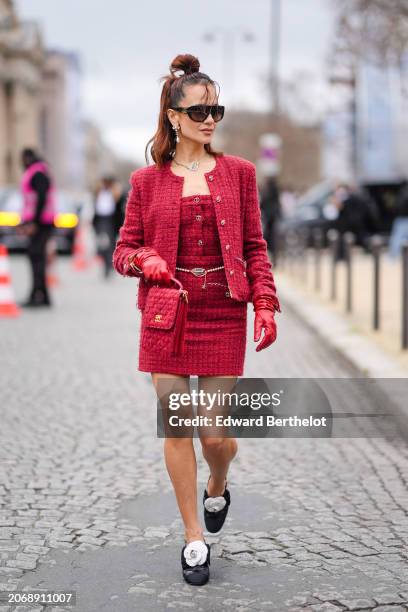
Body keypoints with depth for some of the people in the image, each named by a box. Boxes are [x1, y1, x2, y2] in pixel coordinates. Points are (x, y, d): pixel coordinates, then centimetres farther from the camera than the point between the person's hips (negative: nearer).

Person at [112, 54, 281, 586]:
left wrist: (265, 303, -6)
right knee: (176, 427, 2)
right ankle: (194, 538, 18)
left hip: (223, 316, 0)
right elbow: (124, 250, 9)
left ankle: (217, 491, 35)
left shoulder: (238, 173, 5)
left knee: (216, 434, -1)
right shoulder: (147, 181, 4)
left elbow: (255, 247, 6)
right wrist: (145, 260, -13)